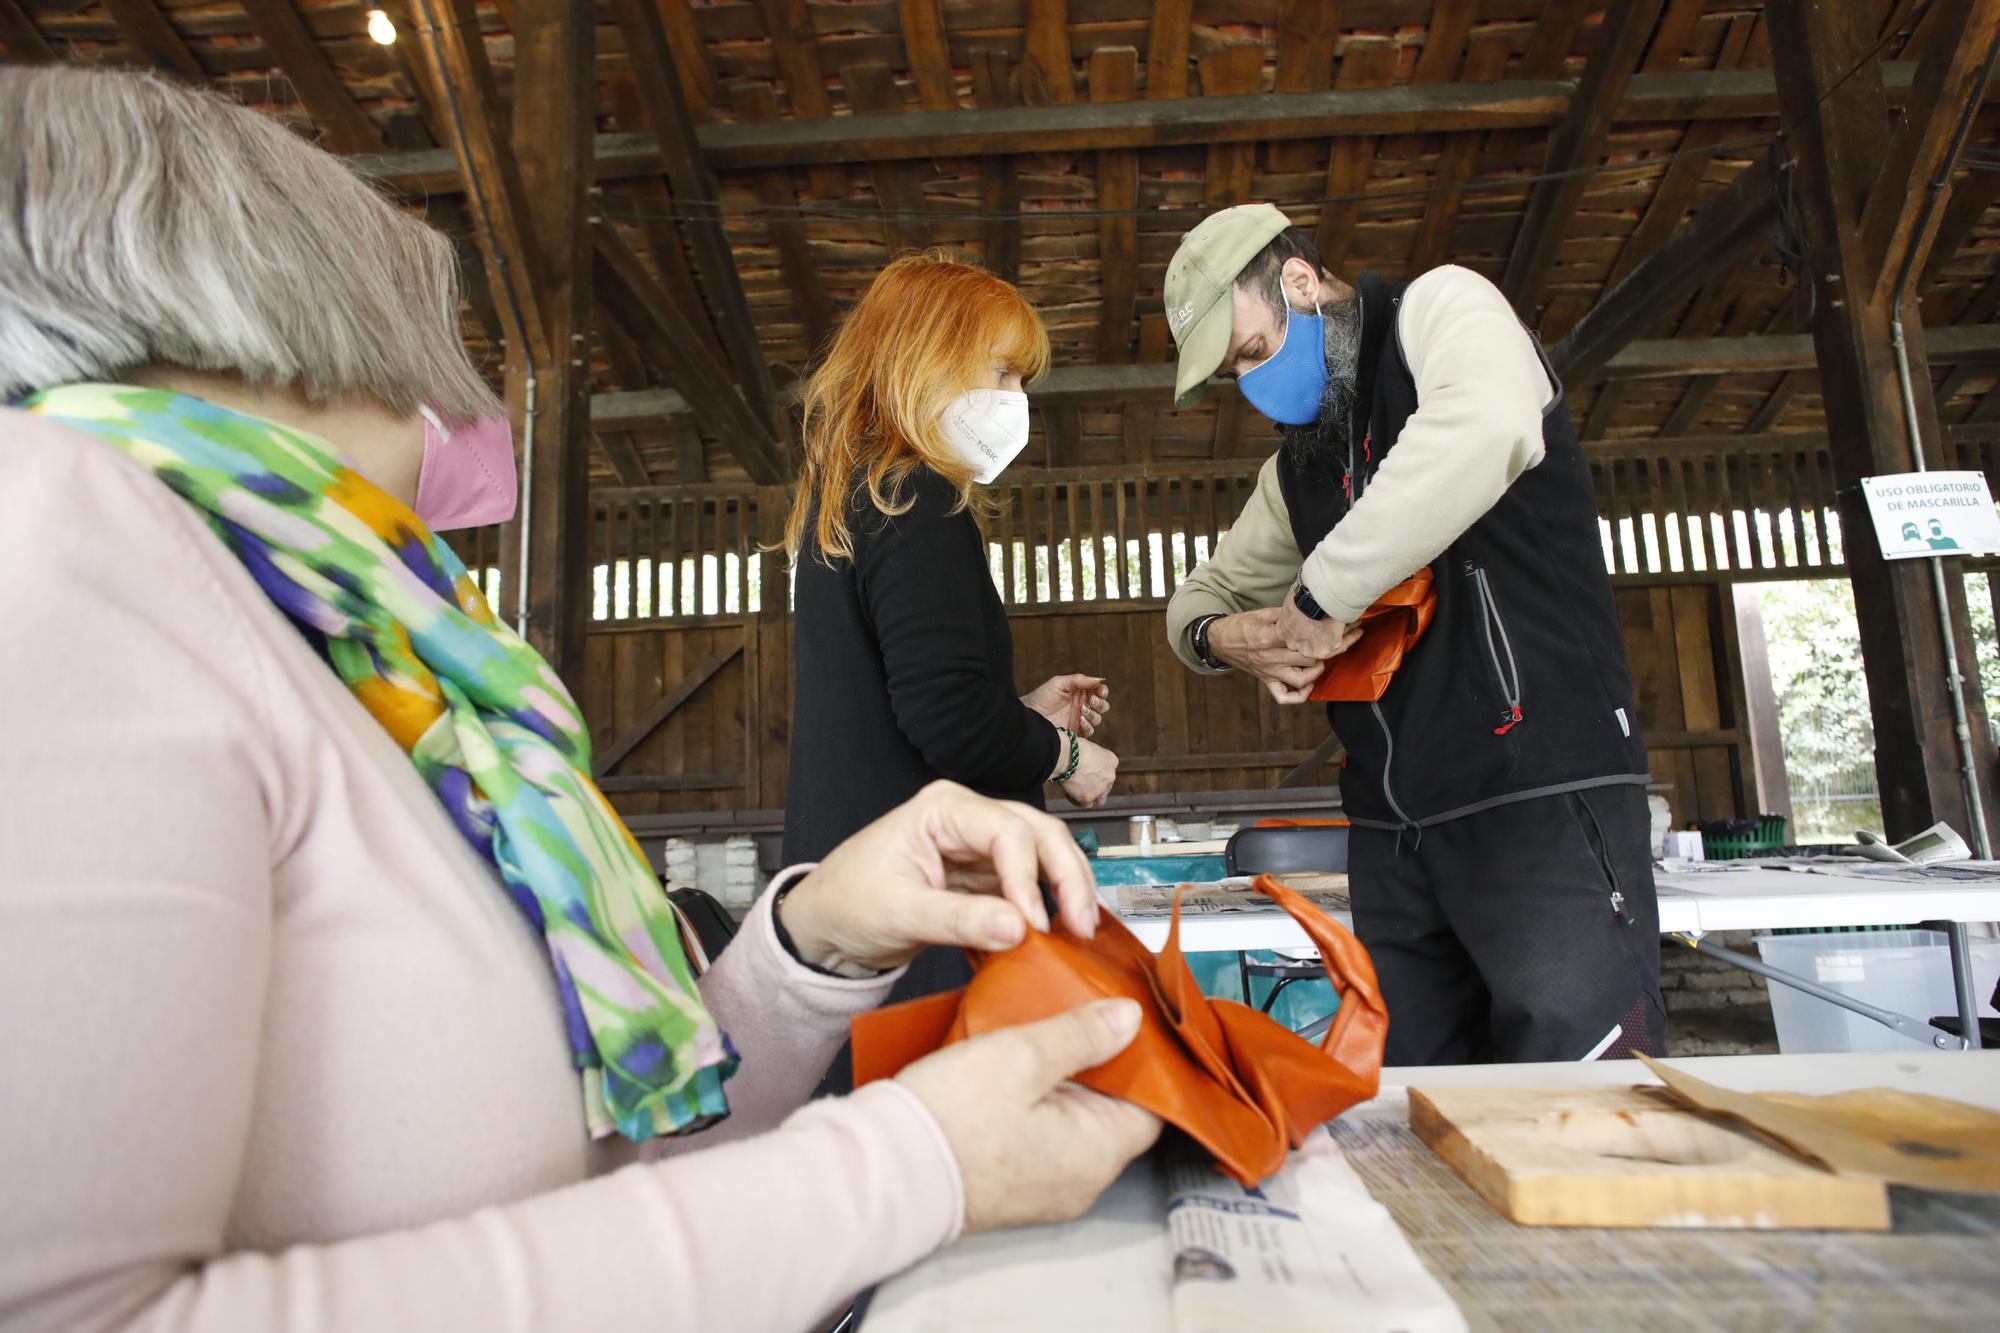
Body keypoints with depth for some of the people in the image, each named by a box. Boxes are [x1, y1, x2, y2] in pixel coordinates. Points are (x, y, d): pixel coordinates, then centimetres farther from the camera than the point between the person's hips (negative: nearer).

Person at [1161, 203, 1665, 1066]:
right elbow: (1200, 595, 27)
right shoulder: (1297, 468, 19)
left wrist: (1320, 595, -18)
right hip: (1393, 831, 7)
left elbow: (1488, 430, -25)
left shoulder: (1440, 306, 0)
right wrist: (1221, 637, 2)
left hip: (1542, 798, -7)